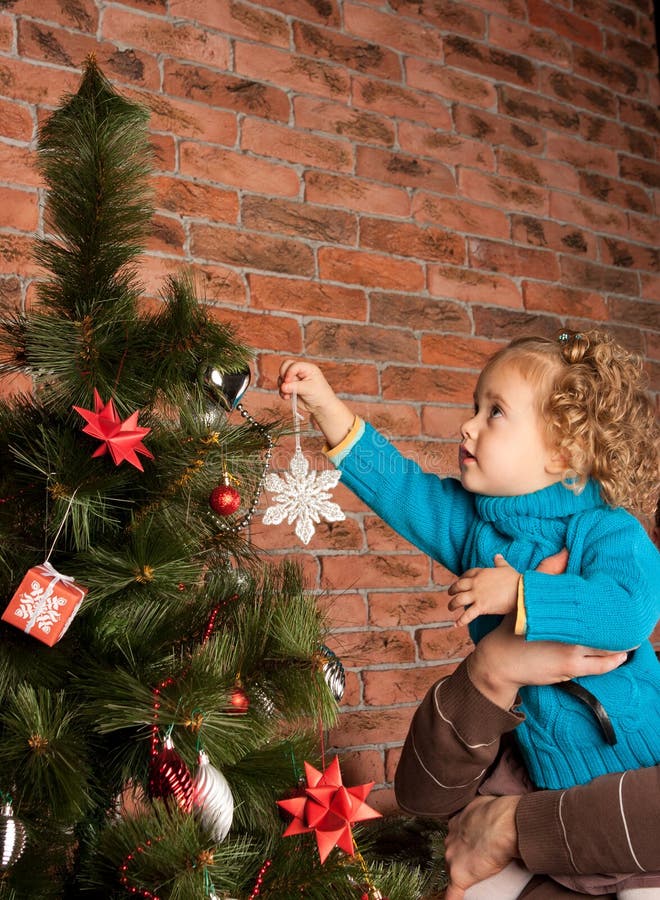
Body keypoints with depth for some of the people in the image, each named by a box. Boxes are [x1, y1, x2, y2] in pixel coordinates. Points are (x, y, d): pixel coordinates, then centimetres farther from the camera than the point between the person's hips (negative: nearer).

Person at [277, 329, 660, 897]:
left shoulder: (607, 531, -17)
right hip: (535, 761, 5)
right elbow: (401, 486, 1)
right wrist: (327, 406, -3)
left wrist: (520, 595, -34)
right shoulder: (472, 521, -1)